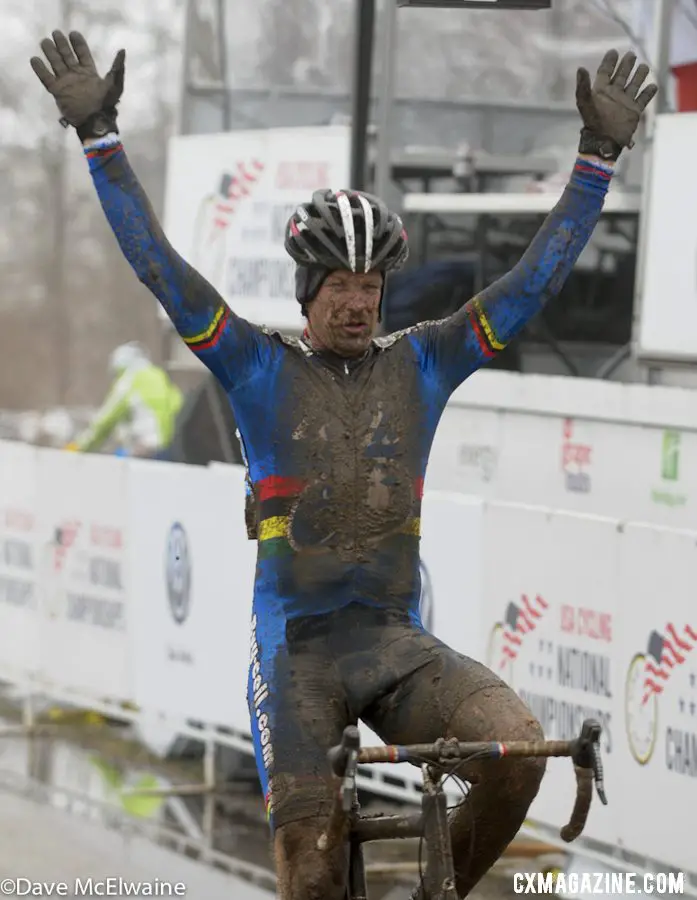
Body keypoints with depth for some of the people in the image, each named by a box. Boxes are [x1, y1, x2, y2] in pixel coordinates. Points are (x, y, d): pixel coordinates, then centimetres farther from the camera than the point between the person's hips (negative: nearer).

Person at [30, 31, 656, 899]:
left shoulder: (421, 365, 8)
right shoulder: (260, 368, 2)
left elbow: (536, 277, 6)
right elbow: (158, 265, -4)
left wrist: (600, 155, 0)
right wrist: (98, 134, -11)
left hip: (396, 643, 2)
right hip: (295, 649, -2)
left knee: (518, 748, -26)